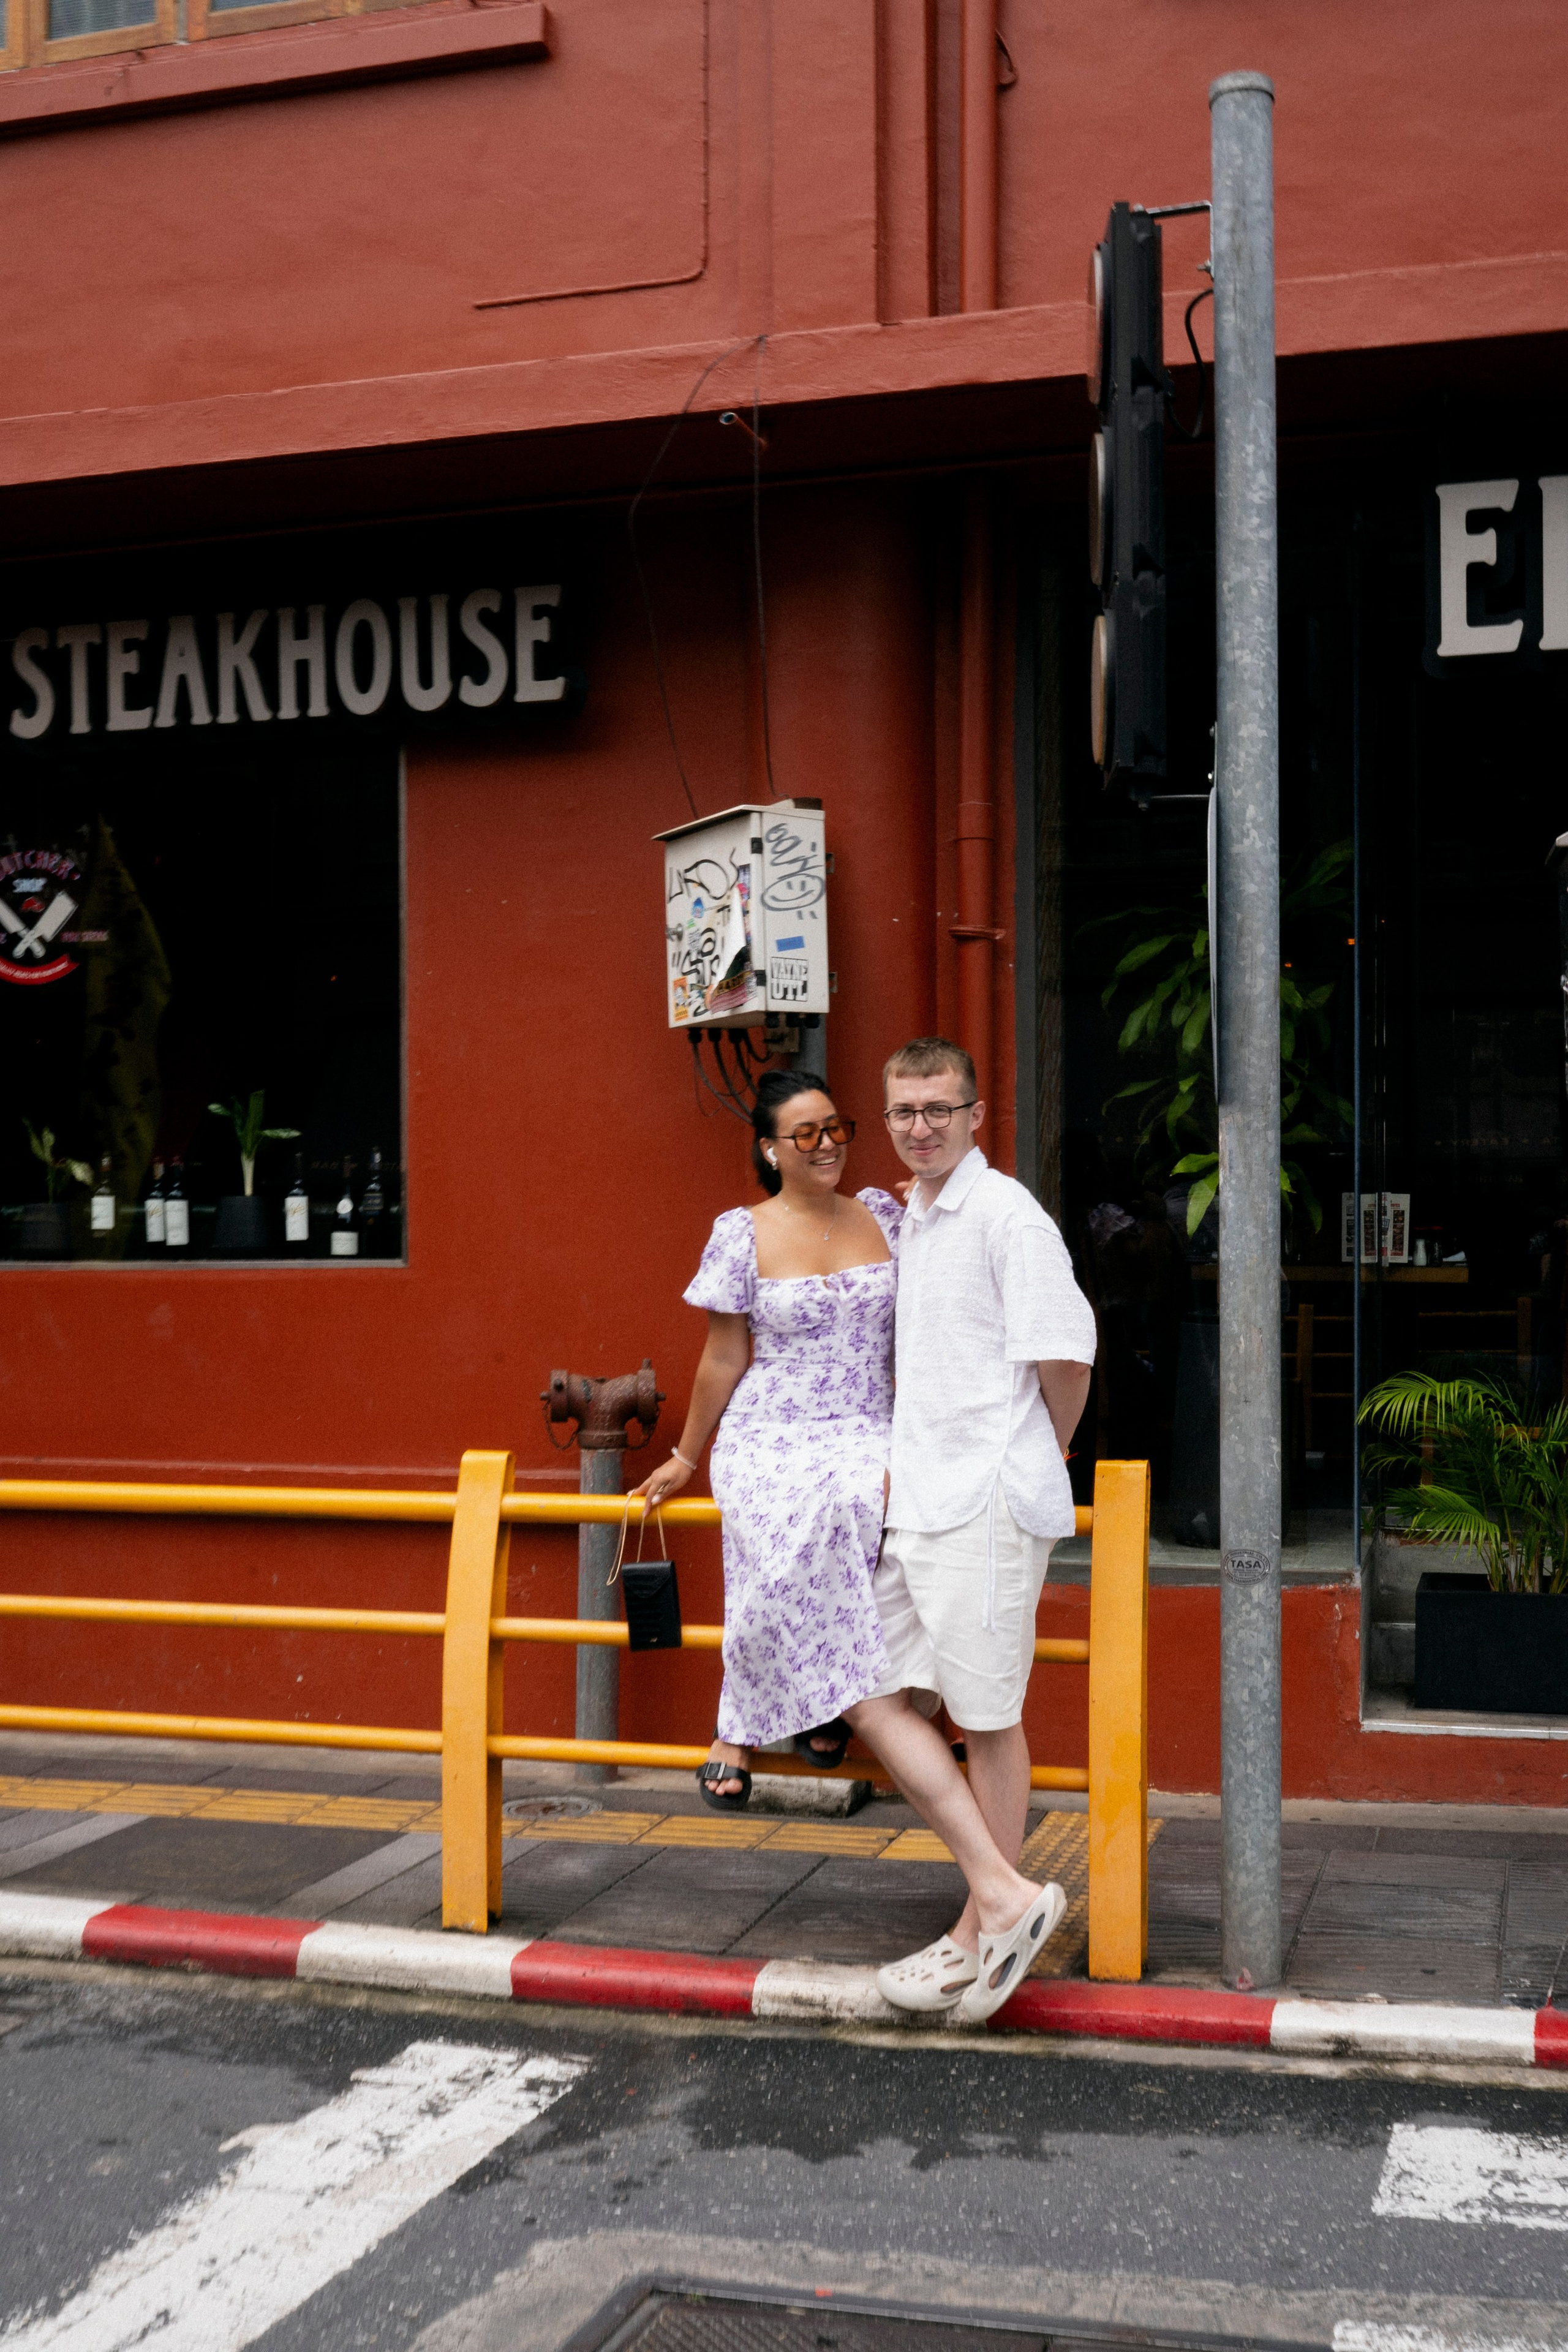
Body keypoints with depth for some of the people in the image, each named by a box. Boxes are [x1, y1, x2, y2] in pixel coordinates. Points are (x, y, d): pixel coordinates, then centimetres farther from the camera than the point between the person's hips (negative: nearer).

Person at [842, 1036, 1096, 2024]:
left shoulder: (1004, 1212, -10)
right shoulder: (909, 1222, 17)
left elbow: (1065, 1355, -13)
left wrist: (1038, 1461, 1)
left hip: (985, 1500, -9)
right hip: (916, 1503, 9)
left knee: (988, 1716, 0)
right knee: (879, 1703, 7)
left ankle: (988, 1921, 12)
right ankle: (1005, 1896, 13)